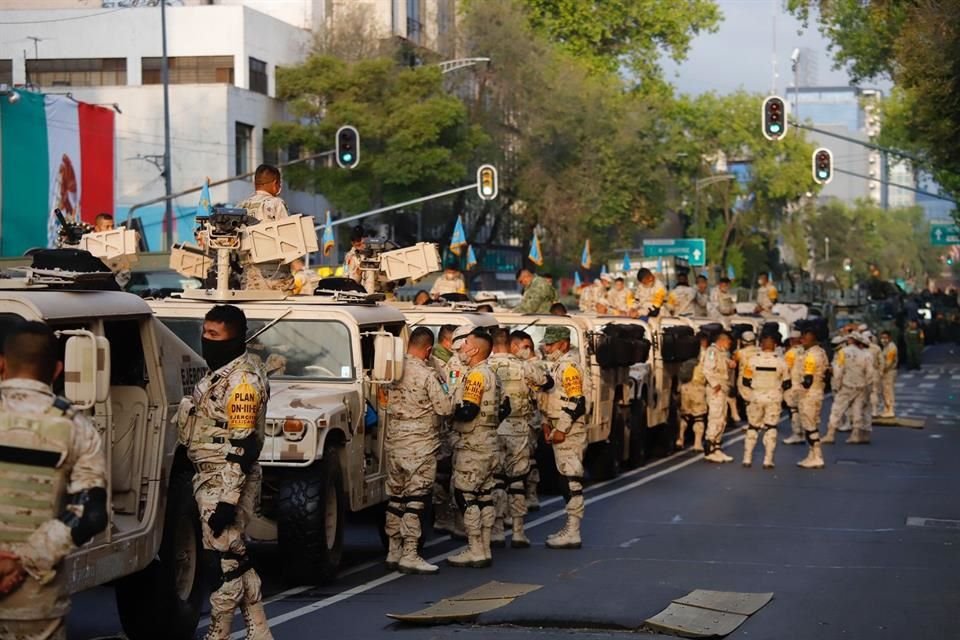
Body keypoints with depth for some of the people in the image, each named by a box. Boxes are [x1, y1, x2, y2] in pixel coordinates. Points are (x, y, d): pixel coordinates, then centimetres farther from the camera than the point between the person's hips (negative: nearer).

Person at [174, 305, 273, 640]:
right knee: (236, 558, 14)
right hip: (212, 478, 11)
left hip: (226, 483, -11)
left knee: (225, 559, -3)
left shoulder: (242, 380, -17)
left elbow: (241, 446, -22)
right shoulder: (222, 372, 14)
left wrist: (227, 499, -24)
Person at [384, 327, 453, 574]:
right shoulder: (427, 375, -15)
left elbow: (386, 400, 11)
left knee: (395, 496, 13)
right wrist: (448, 395, 5)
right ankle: (410, 555, -6)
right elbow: (445, 408, -14)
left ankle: (394, 551, 19)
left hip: (394, 440, 7)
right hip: (420, 442, -6)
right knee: (416, 498, -4)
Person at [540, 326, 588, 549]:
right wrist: (548, 424, 17)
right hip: (560, 429, 10)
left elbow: (576, 402, -21)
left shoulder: (569, 367, -15)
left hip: (570, 431, -10)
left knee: (572, 480, -9)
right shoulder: (556, 365, 18)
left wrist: (561, 429, -20)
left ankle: (572, 533, -9)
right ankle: (570, 528, 20)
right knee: (567, 479, 14)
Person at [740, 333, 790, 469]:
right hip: (774, 397, -1)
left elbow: (746, 381, -4)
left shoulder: (753, 359, -11)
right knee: (771, 428, 8)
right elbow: (787, 383, -3)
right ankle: (768, 460, 4)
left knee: (752, 427, 15)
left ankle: (747, 459, 16)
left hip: (756, 396, 1)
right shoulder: (781, 361, -10)